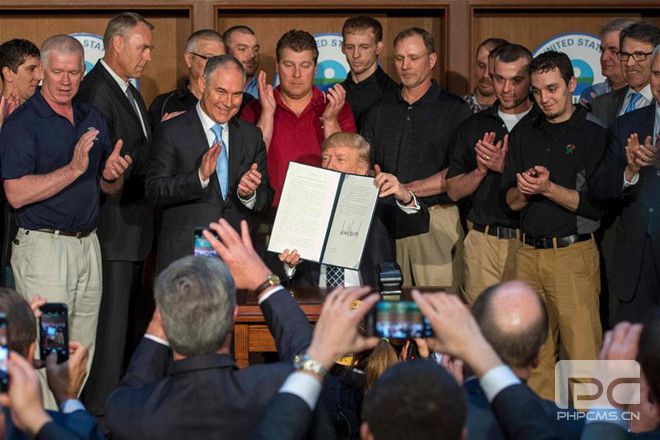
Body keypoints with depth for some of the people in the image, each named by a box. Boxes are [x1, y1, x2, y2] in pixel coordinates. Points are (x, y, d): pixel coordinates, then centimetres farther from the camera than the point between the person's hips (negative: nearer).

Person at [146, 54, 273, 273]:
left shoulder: (251, 136, 11)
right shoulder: (172, 132, -3)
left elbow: (266, 198, 10)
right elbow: (154, 191, -11)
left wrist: (249, 194, -13)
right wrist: (199, 176, -24)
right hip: (184, 254, -3)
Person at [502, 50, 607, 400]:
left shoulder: (593, 134, 0)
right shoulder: (524, 136, 16)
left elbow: (598, 204, -7)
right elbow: (510, 201, 14)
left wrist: (548, 189, -17)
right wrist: (524, 190, -8)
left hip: (573, 254, -5)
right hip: (528, 253, 5)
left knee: (582, 353, -9)